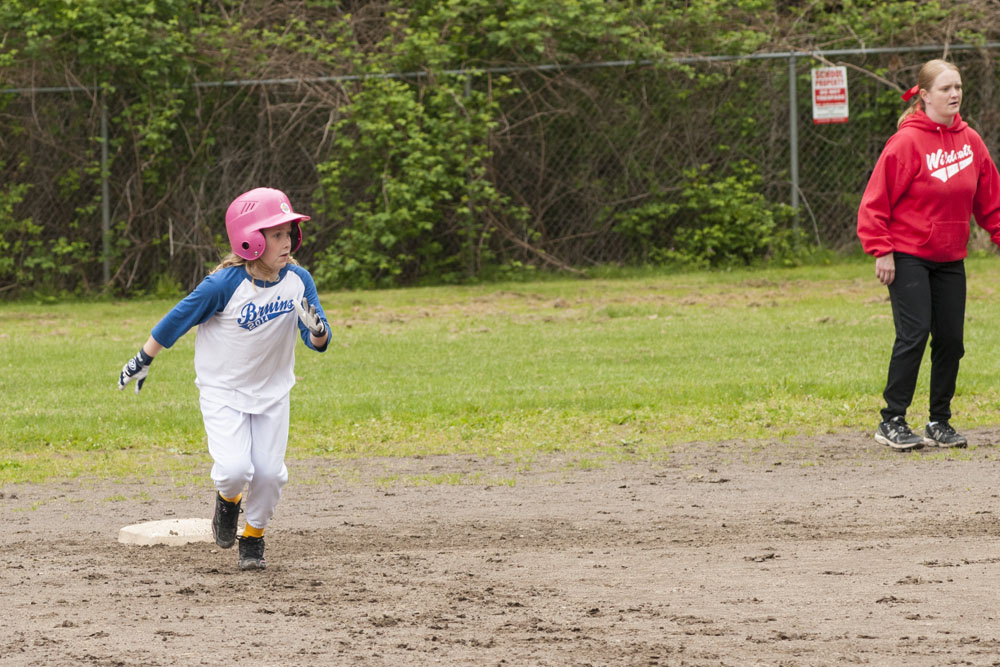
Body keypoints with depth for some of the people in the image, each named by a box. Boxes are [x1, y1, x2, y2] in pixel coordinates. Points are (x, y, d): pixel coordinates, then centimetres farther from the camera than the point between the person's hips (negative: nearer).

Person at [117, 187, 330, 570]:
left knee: (269, 472, -5)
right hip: (223, 391, -3)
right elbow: (178, 319, -10)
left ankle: (253, 537, 23)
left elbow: (318, 342, -10)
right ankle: (228, 500, 19)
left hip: (272, 391, 3)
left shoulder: (298, 281, -12)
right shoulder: (224, 285, -24)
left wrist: (316, 329, -35)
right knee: (235, 469, -19)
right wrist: (143, 360, -1)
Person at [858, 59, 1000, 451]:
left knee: (951, 339, 5)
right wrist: (882, 251, -16)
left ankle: (940, 423, 15)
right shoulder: (907, 142, -13)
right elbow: (876, 201, -12)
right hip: (908, 255, -6)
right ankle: (892, 422, -6)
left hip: (950, 258, 6)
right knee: (914, 334, -13)